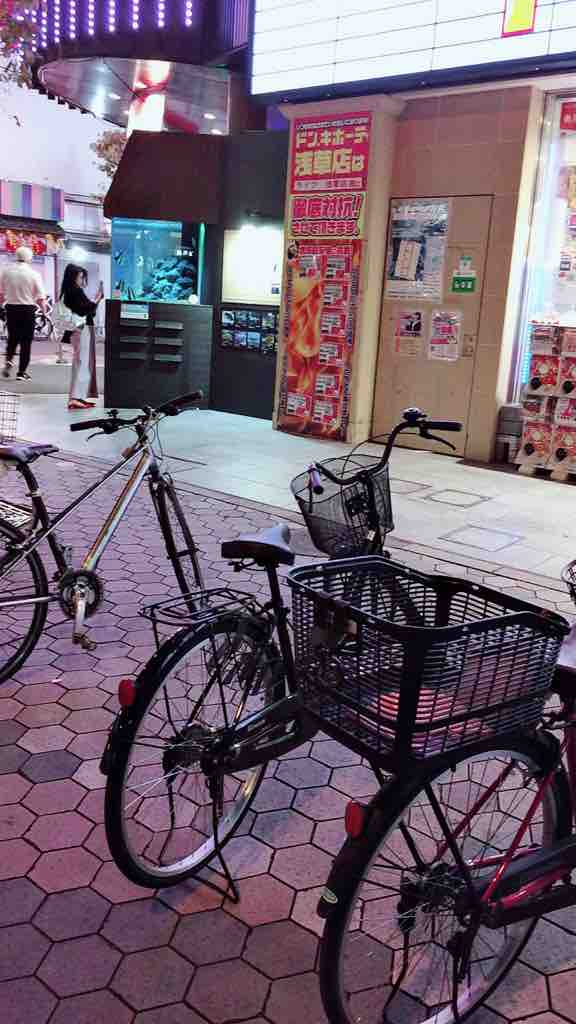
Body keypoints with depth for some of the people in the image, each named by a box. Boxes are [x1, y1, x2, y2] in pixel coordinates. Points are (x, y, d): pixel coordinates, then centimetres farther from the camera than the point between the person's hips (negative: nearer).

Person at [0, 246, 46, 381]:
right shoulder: (34, 274, -8)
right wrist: (44, 309, 6)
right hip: (28, 310, -3)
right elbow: (40, 298, -8)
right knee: (26, 341, 5)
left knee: (12, 338, 20)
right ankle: (22, 372, 4)